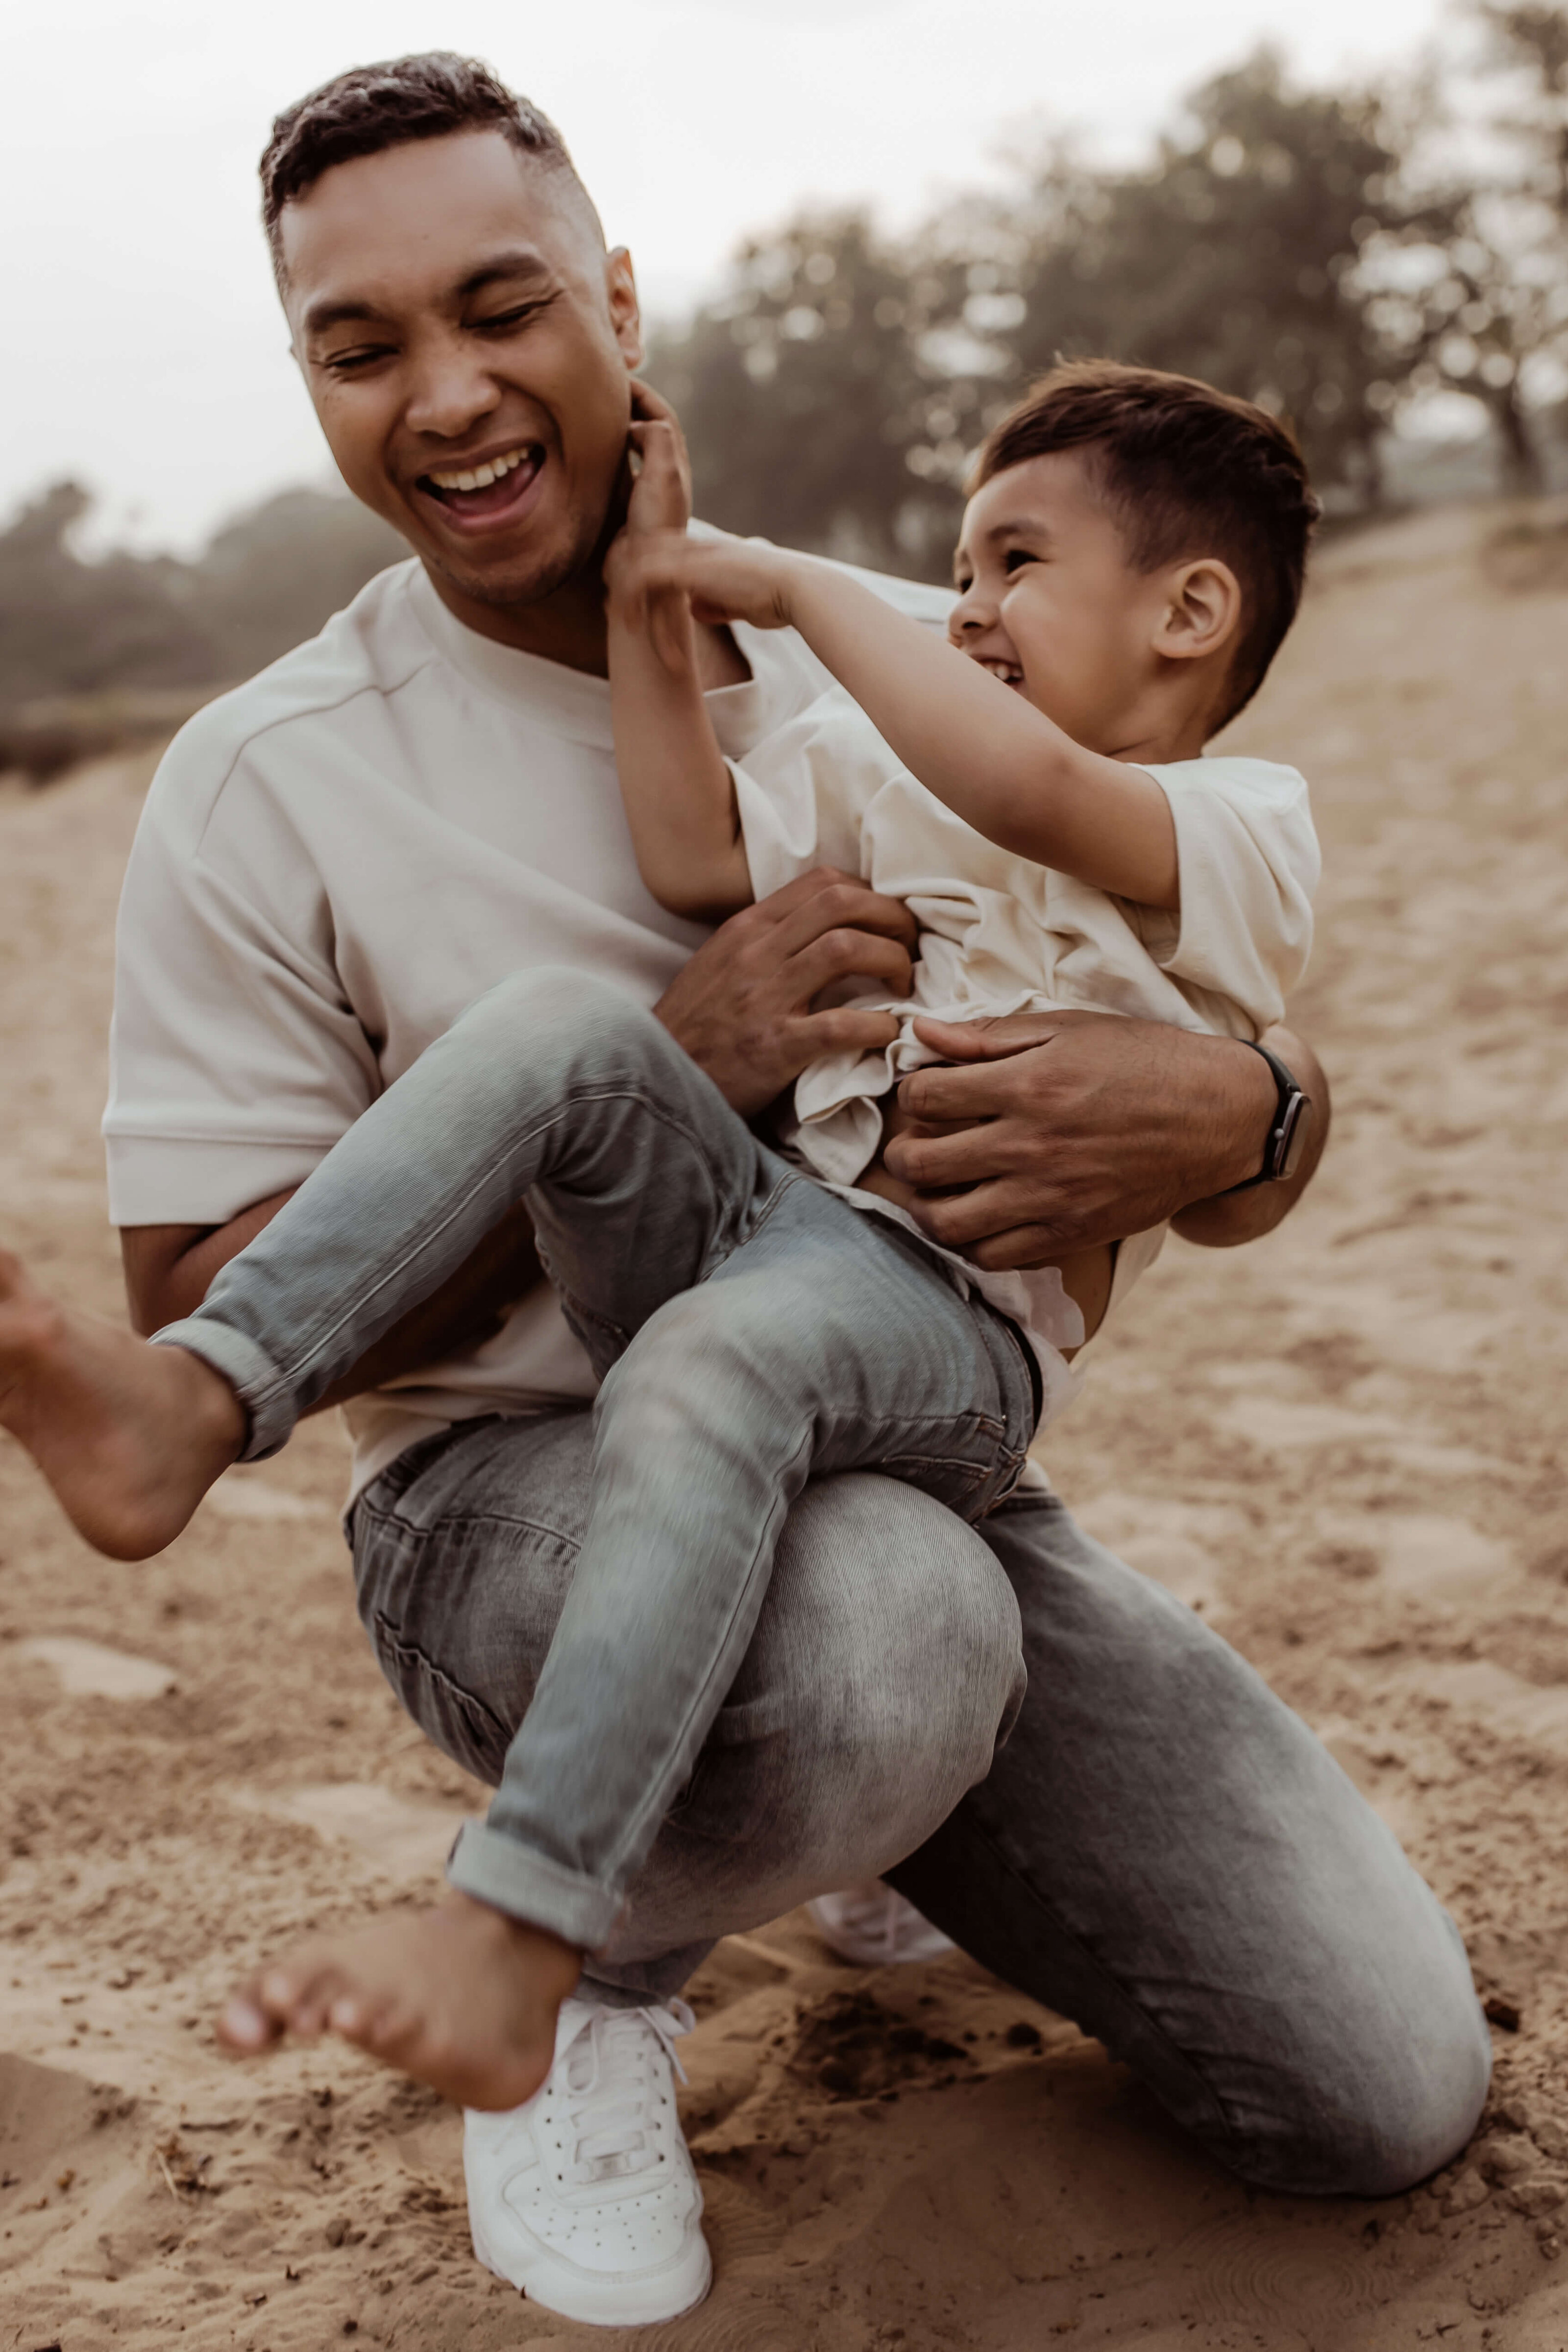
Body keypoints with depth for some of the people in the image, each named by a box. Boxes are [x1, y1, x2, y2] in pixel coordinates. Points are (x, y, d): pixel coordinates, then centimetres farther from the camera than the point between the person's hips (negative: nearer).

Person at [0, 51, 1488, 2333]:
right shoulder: (266, 785, -9)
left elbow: (1255, 1177, 4)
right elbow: (213, 1327, -9)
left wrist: (1220, 1114, -23)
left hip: (913, 1457, 4)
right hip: (506, 1479, -3)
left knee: (1390, 2086, -5)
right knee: (893, 1624, -39)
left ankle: (875, 1795, 20)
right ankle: (570, 1960, -4)